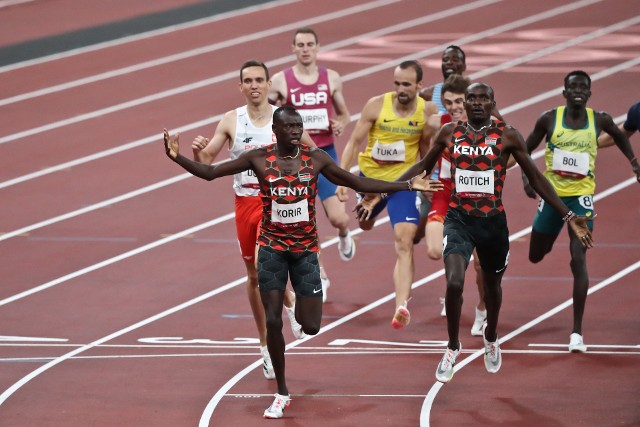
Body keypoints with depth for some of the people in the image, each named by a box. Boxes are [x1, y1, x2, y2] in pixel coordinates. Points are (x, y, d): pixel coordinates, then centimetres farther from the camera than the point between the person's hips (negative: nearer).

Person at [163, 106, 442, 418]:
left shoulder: (316, 159, -4)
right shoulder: (259, 158, -7)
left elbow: (359, 183, 4)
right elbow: (210, 172, -5)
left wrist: (408, 186, 1)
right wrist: (177, 158, -21)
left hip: (305, 248, 1)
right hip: (272, 248, -1)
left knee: (310, 326, -3)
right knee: (273, 321, -6)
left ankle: (301, 306, 36)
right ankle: (282, 393, 9)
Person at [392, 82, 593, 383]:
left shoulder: (507, 136, -5)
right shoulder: (449, 132, 1)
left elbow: (536, 179, 1)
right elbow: (423, 166, 16)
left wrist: (569, 217, -3)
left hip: (493, 221, 0)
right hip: (459, 219, 0)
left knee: (492, 284, 19)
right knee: (454, 283, -21)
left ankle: (491, 336, 51)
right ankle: (452, 347, 2)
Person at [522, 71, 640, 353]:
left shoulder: (599, 120, -4)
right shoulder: (549, 119, -6)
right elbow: (526, 149, 6)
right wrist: (527, 178, -7)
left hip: (581, 197, -1)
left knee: (579, 260, -13)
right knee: (536, 256, 16)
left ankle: (577, 331, -12)